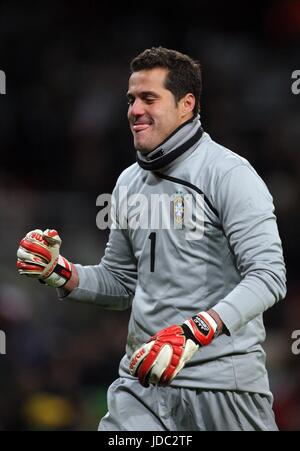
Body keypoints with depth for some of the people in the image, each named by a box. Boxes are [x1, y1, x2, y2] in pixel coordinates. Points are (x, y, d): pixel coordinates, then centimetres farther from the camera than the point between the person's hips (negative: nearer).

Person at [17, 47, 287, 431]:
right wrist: (59, 273, 3)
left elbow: (268, 276, -17)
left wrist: (194, 333, -28)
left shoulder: (228, 173, -8)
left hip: (224, 385, -5)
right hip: (142, 380, 5)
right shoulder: (129, 182, 14)